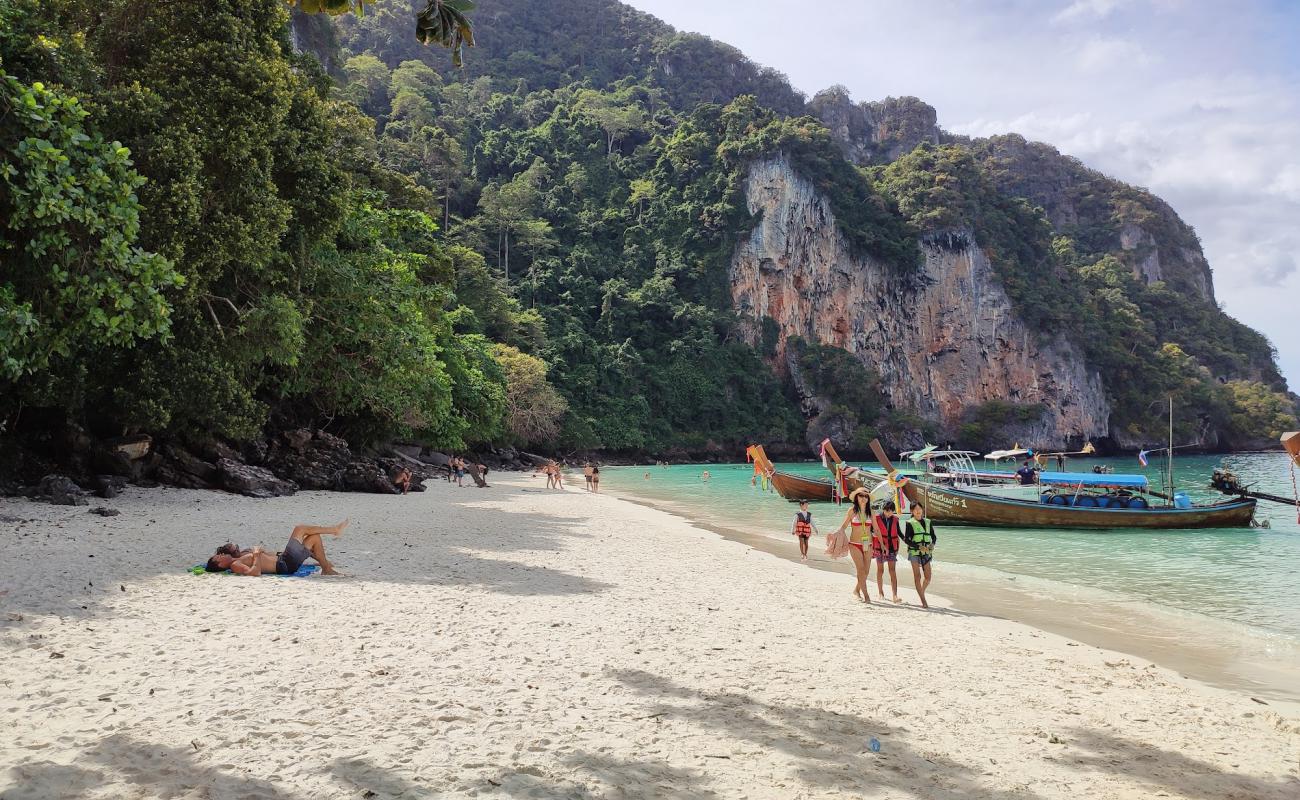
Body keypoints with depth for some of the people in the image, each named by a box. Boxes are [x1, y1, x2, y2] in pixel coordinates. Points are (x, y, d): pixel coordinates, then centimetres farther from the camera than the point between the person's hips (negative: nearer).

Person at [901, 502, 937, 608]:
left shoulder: (928, 522, 13)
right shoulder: (910, 523, 1)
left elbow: (934, 537, 16)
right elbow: (906, 539, -5)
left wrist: (932, 545, -6)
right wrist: (919, 546, -16)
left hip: (926, 553, 4)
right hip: (914, 552, -4)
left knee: (927, 577, 0)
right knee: (917, 576, -7)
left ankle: (921, 593, 28)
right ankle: (923, 601, -5)